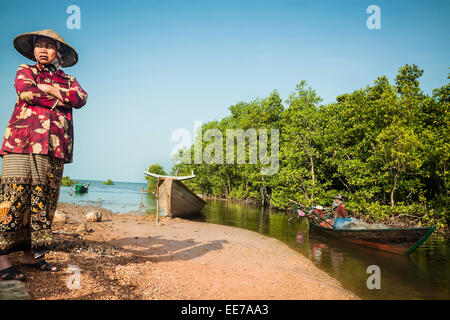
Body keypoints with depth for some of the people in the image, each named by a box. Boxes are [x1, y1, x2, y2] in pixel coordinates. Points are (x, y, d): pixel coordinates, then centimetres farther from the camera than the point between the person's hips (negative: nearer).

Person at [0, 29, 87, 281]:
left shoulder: (69, 80, 23)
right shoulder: (25, 71, 18)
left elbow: (81, 98, 1)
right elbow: (26, 91, -5)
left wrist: (49, 89, -3)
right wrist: (57, 96, 2)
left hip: (54, 148, 3)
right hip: (22, 143, -2)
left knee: (43, 202, 2)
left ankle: (31, 254, 10)